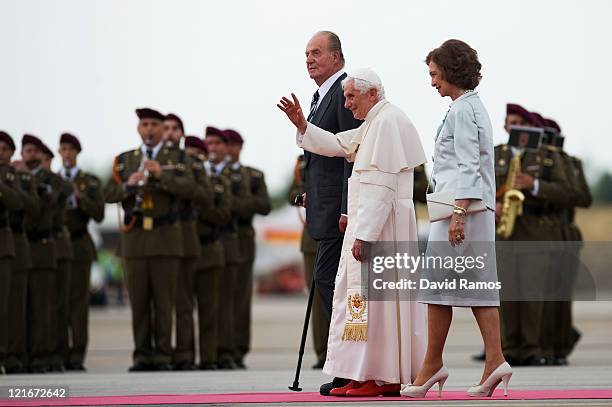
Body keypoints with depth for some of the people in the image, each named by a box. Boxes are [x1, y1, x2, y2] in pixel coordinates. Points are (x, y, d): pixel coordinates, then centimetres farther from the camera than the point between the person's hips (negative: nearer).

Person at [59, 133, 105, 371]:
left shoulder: (90, 182, 8)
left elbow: (98, 215, -2)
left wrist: (79, 196, -13)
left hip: (79, 246, -1)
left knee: (78, 300, -7)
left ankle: (77, 357, -7)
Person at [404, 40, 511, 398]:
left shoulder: (461, 110, -11)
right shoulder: (476, 106, 18)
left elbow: (467, 165, -18)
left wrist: (459, 213, -22)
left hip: (462, 206, -10)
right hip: (480, 208, 10)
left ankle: (432, 365, 0)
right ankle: (495, 361, -3)